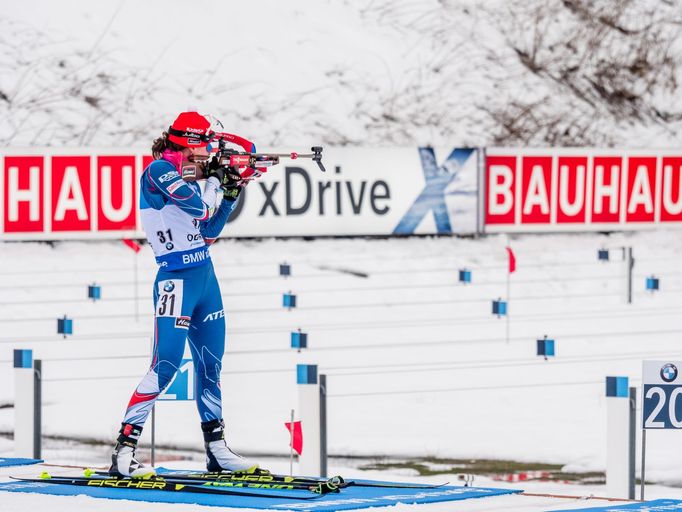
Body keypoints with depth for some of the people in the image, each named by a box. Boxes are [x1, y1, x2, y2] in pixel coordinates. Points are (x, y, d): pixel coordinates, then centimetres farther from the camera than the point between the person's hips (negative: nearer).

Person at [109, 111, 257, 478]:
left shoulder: (188, 178, 14)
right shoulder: (158, 171, -10)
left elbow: (209, 231, 19)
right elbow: (200, 206, -21)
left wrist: (232, 191, 12)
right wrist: (214, 178, -3)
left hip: (205, 277, 9)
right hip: (177, 279, -9)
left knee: (210, 365, 13)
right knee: (165, 365, -15)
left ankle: (217, 450, 21)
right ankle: (124, 452, -15)